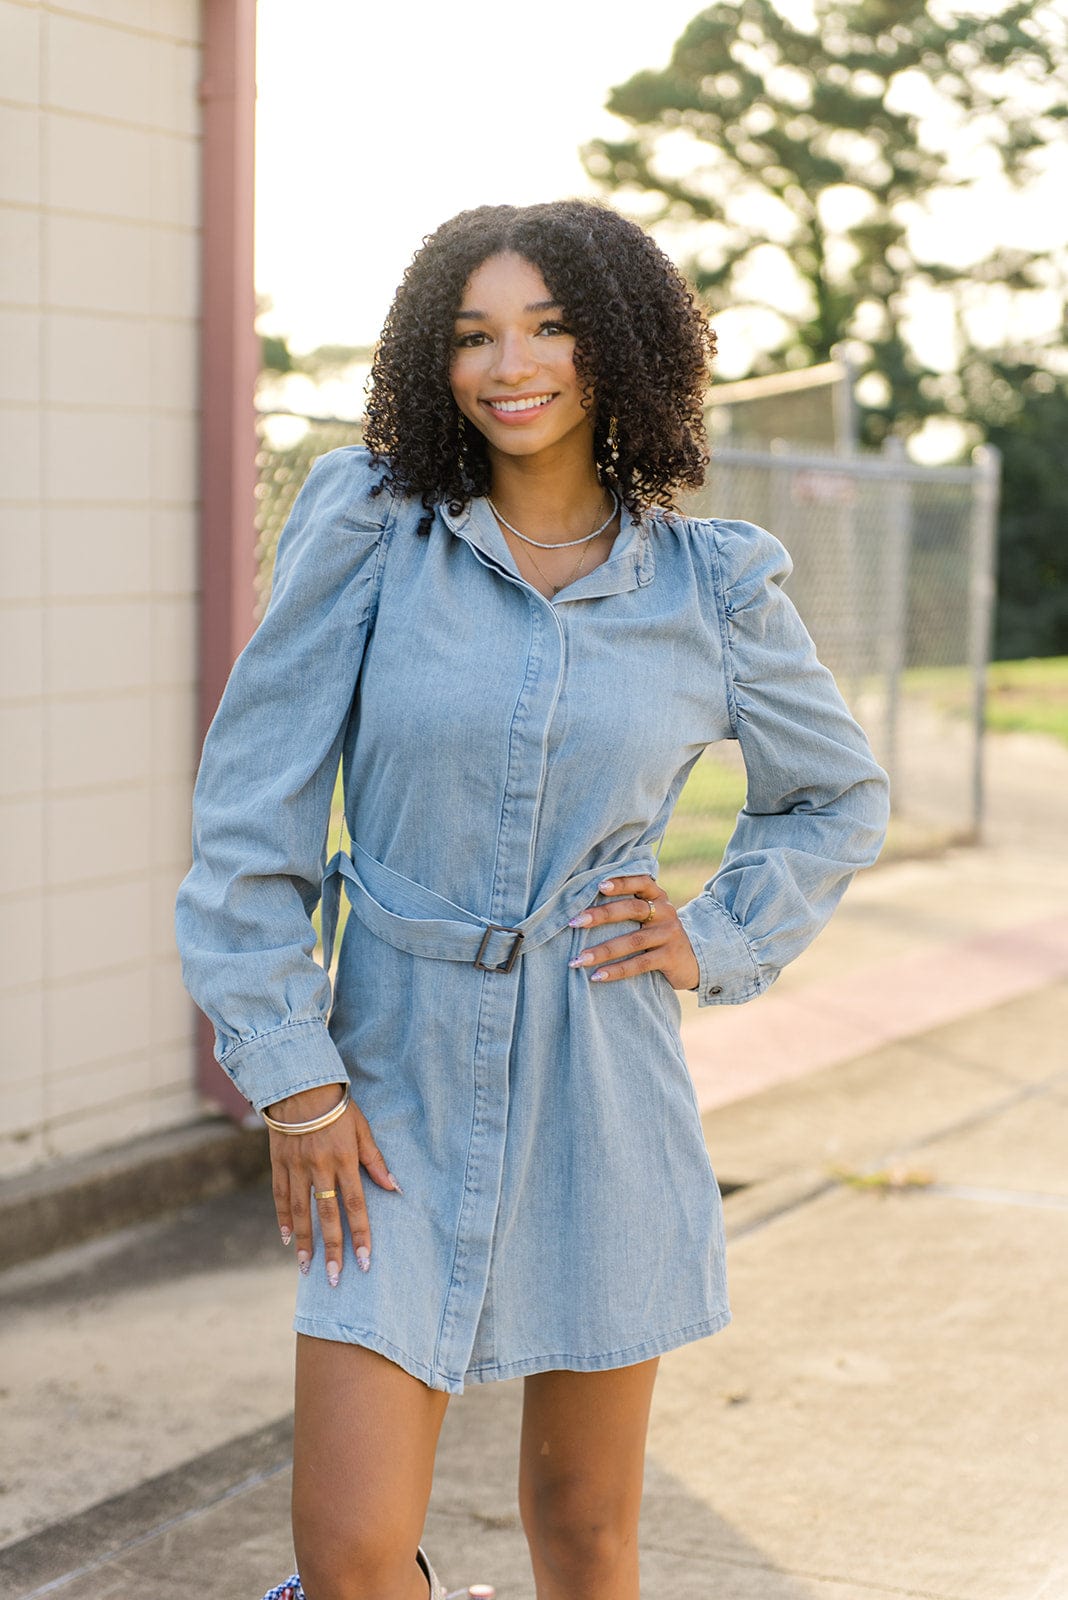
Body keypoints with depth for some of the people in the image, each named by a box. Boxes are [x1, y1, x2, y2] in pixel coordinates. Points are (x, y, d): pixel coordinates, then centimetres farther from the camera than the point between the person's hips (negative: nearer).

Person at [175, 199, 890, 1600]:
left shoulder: (711, 589, 1)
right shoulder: (372, 529, -4)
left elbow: (838, 798, 17)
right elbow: (250, 809, -4)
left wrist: (717, 944, 2)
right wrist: (291, 1077, -7)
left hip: (604, 1100, 1)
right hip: (402, 1091, -1)